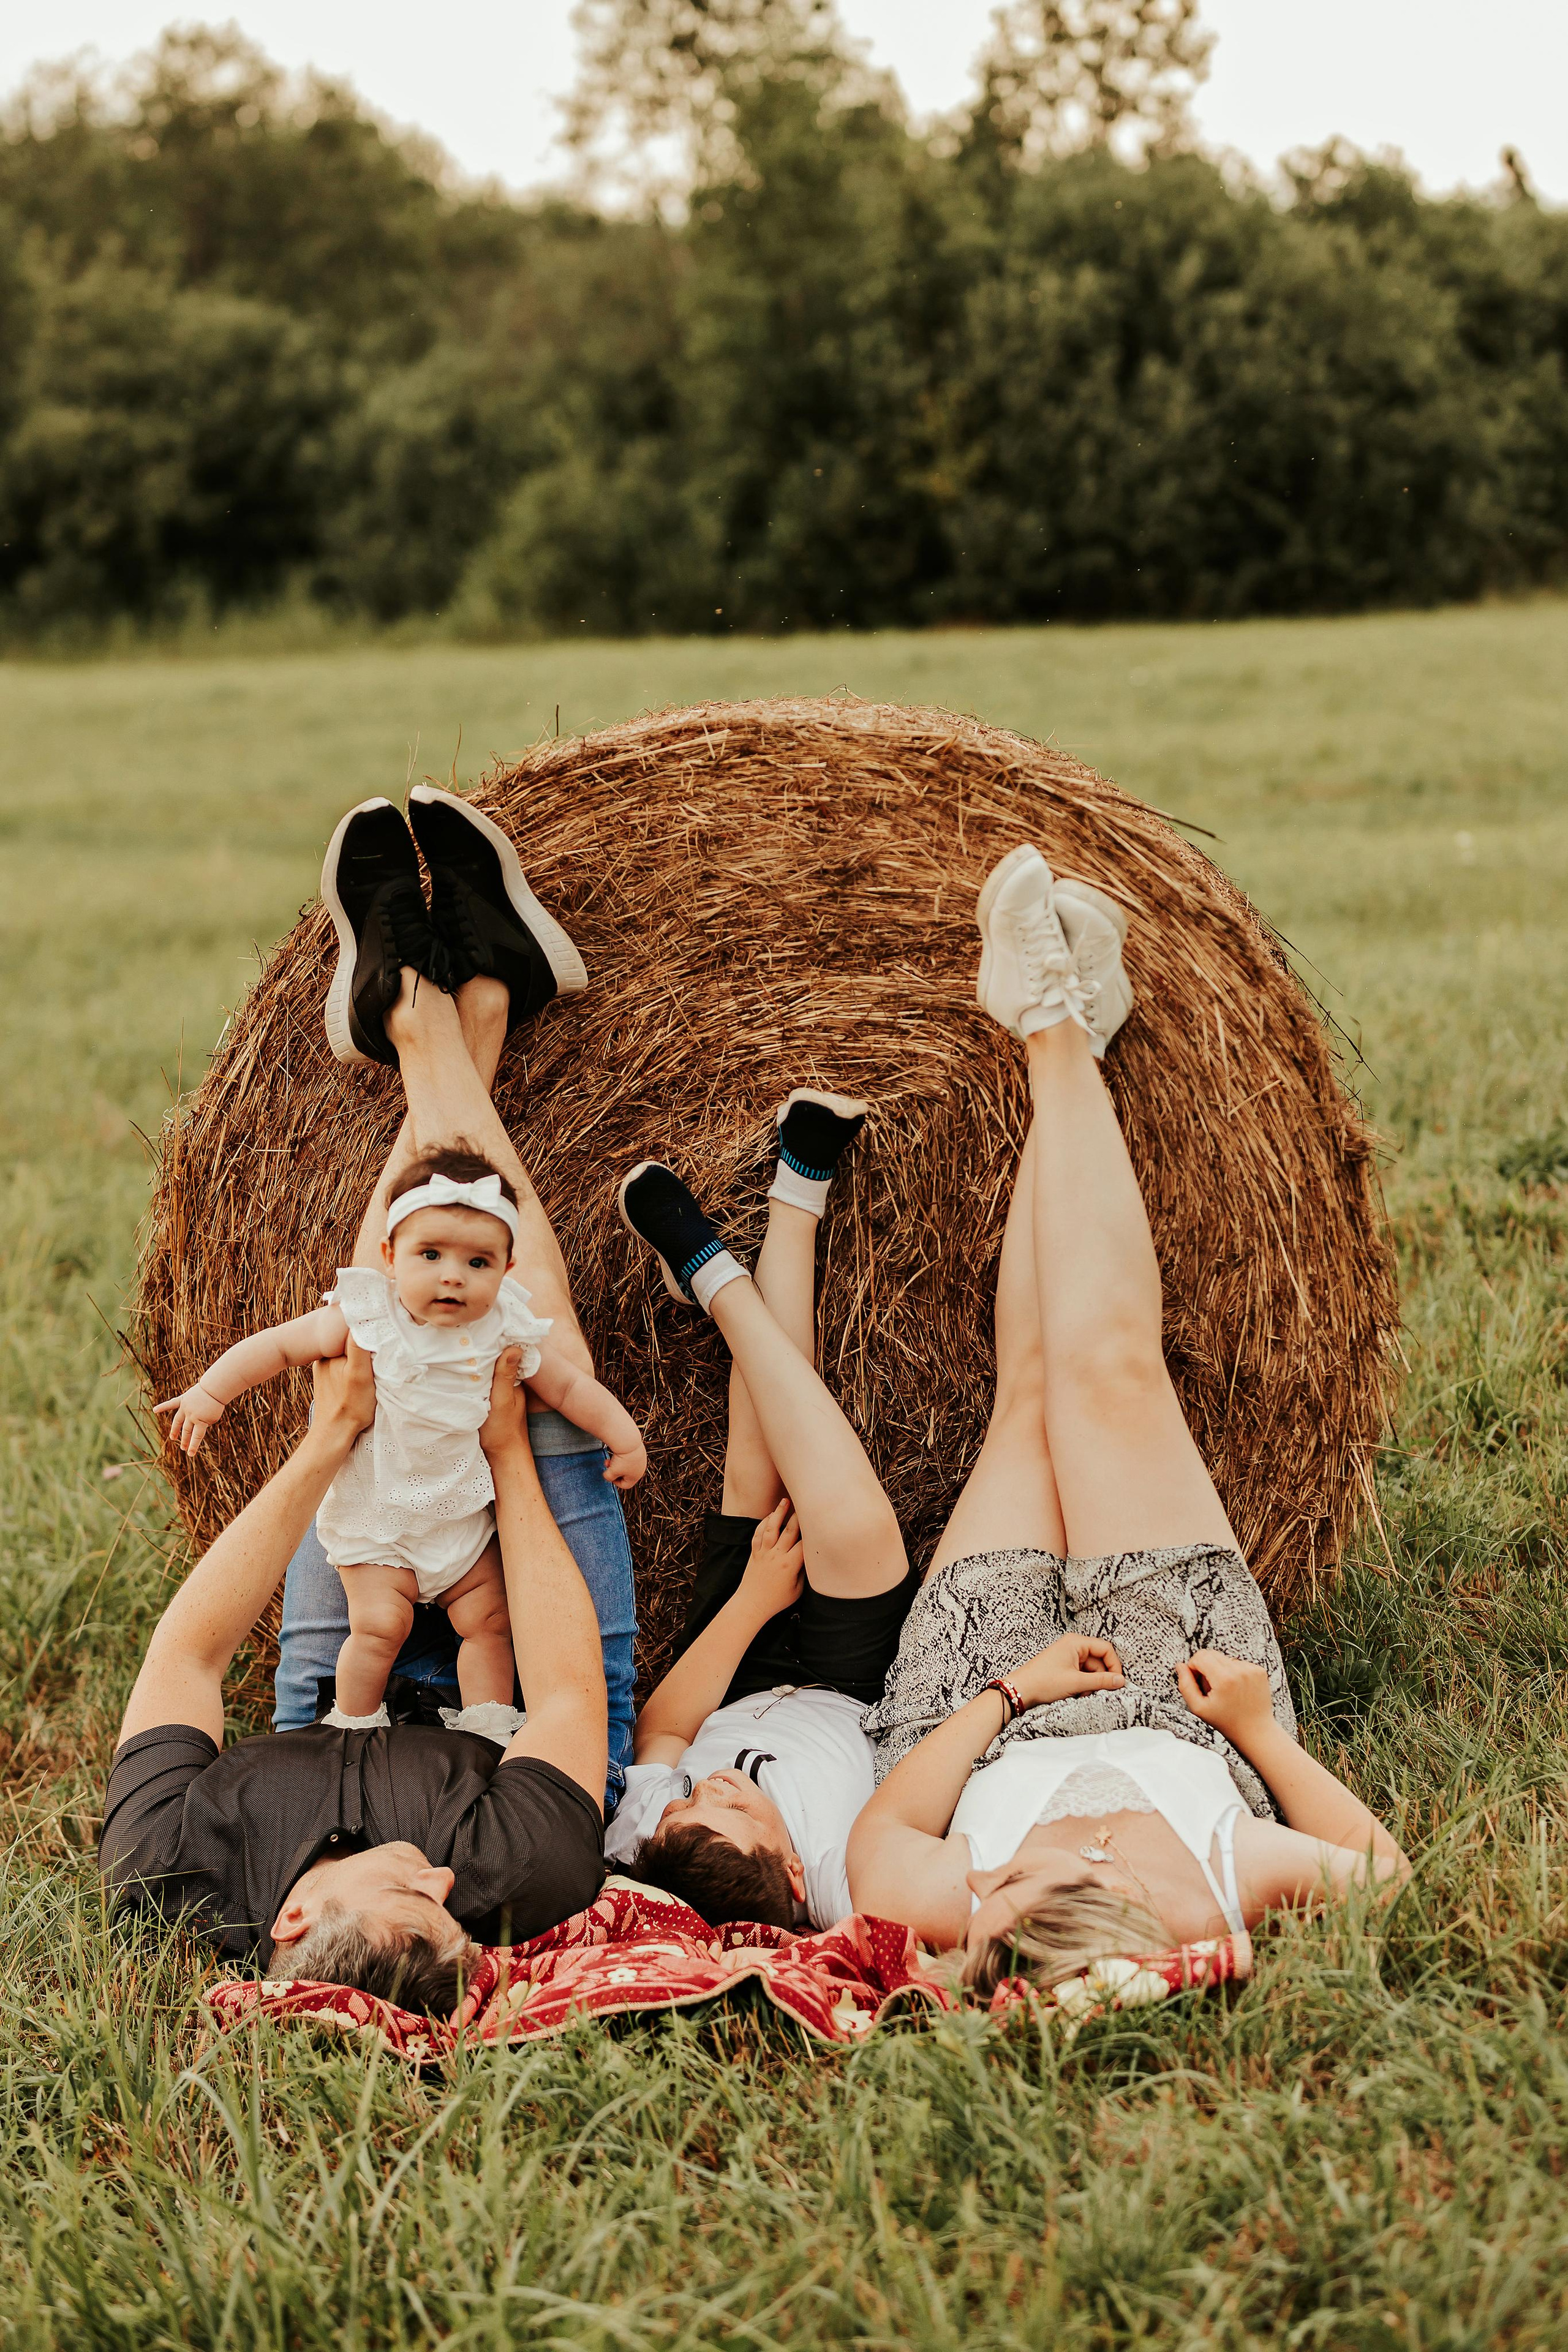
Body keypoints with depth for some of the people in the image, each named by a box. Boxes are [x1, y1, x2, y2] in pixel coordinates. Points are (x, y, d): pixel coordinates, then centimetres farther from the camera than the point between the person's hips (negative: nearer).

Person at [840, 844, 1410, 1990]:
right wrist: (1264, 1730, -25)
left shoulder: (945, 1911, -46)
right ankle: (1057, 1029, 21)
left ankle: (1058, 1022, 27)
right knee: (1108, 1372, -2)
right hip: (1194, 1709, 0)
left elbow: (878, 1835, -21)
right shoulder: (1245, 1891, -45)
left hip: (980, 1713, 0)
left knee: (1033, 1389, 4)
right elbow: (1384, 1867, -21)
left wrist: (1009, 1689, -25)